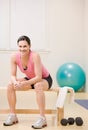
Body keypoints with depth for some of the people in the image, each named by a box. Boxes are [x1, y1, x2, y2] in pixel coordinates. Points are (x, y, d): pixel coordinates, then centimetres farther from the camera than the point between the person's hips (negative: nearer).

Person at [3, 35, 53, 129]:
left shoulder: (35, 56, -33)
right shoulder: (14, 57, -19)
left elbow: (38, 77, -32)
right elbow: (13, 75, -13)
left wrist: (23, 84, -42)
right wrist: (15, 82, -35)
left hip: (45, 79, -5)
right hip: (30, 79, 5)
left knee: (38, 86, -38)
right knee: (10, 85, -14)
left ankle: (42, 118, -29)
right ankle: (13, 116, -3)